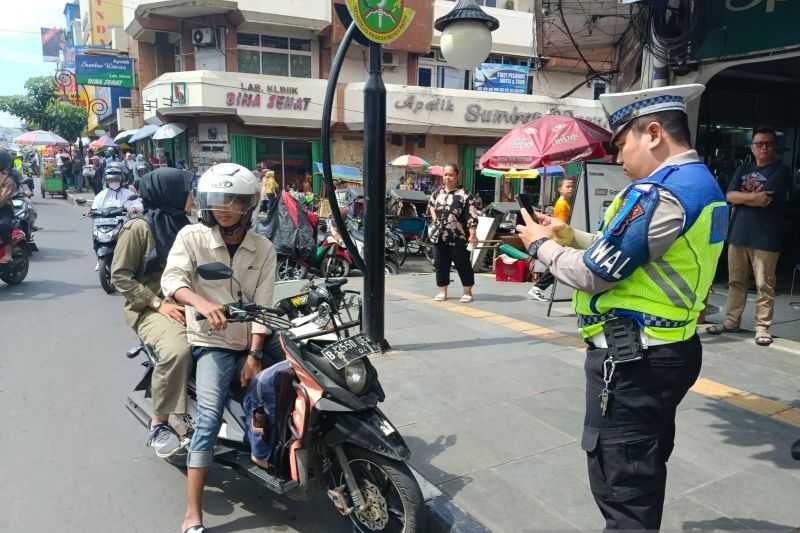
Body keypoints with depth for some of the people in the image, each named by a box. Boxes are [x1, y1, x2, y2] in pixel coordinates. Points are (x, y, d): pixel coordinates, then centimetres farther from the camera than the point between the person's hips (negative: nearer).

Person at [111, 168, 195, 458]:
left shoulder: (185, 226, 15)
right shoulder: (139, 228, -5)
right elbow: (120, 276, -8)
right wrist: (157, 303, -16)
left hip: (186, 304, 6)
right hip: (150, 308, -6)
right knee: (177, 350, -35)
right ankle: (159, 425, -15)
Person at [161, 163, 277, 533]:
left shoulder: (263, 249, 4)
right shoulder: (191, 236, -2)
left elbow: (262, 305, -2)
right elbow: (172, 278, -17)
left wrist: (254, 354, -12)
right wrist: (203, 304, -37)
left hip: (253, 342, 4)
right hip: (214, 342, -4)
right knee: (209, 419, -15)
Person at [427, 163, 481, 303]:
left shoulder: (464, 195, -11)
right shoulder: (438, 192, 8)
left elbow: (471, 217, -15)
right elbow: (430, 204, 28)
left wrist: (472, 235, -22)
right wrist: (433, 215, 10)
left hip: (457, 238, -5)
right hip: (439, 236, 5)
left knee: (463, 265, 2)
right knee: (440, 264, 10)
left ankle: (467, 292, 15)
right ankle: (442, 291, 23)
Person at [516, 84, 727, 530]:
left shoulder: (658, 192, -21)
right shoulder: (705, 184, 11)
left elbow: (594, 274, -19)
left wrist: (542, 245, -3)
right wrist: (568, 234, 12)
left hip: (632, 358, -10)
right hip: (672, 349, 10)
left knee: (622, 488, 2)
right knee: (646, 470, 25)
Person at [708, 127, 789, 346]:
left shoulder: (781, 171, -1)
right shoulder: (743, 170, 15)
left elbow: (766, 200, -14)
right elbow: (729, 196, 1)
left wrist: (742, 197, -1)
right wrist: (754, 197, -12)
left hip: (765, 239, -5)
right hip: (738, 235, 5)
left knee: (764, 286, -2)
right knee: (735, 282, 11)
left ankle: (762, 328, 4)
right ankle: (732, 320, 20)